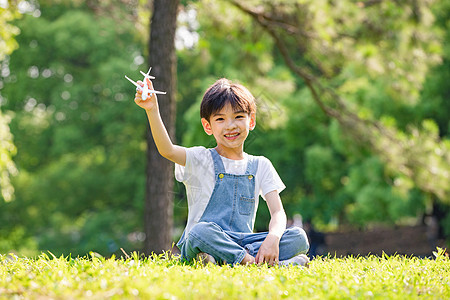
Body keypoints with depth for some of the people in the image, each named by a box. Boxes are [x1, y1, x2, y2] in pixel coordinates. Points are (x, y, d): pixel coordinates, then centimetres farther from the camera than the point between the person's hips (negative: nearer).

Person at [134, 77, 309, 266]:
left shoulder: (260, 166, 12)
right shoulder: (201, 160, 4)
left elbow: (278, 213, 4)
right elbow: (167, 150, -17)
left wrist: (273, 238, -19)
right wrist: (152, 110, -33)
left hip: (242, 241, 3)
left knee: (299, 237, -20)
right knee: (201, 231, -38)